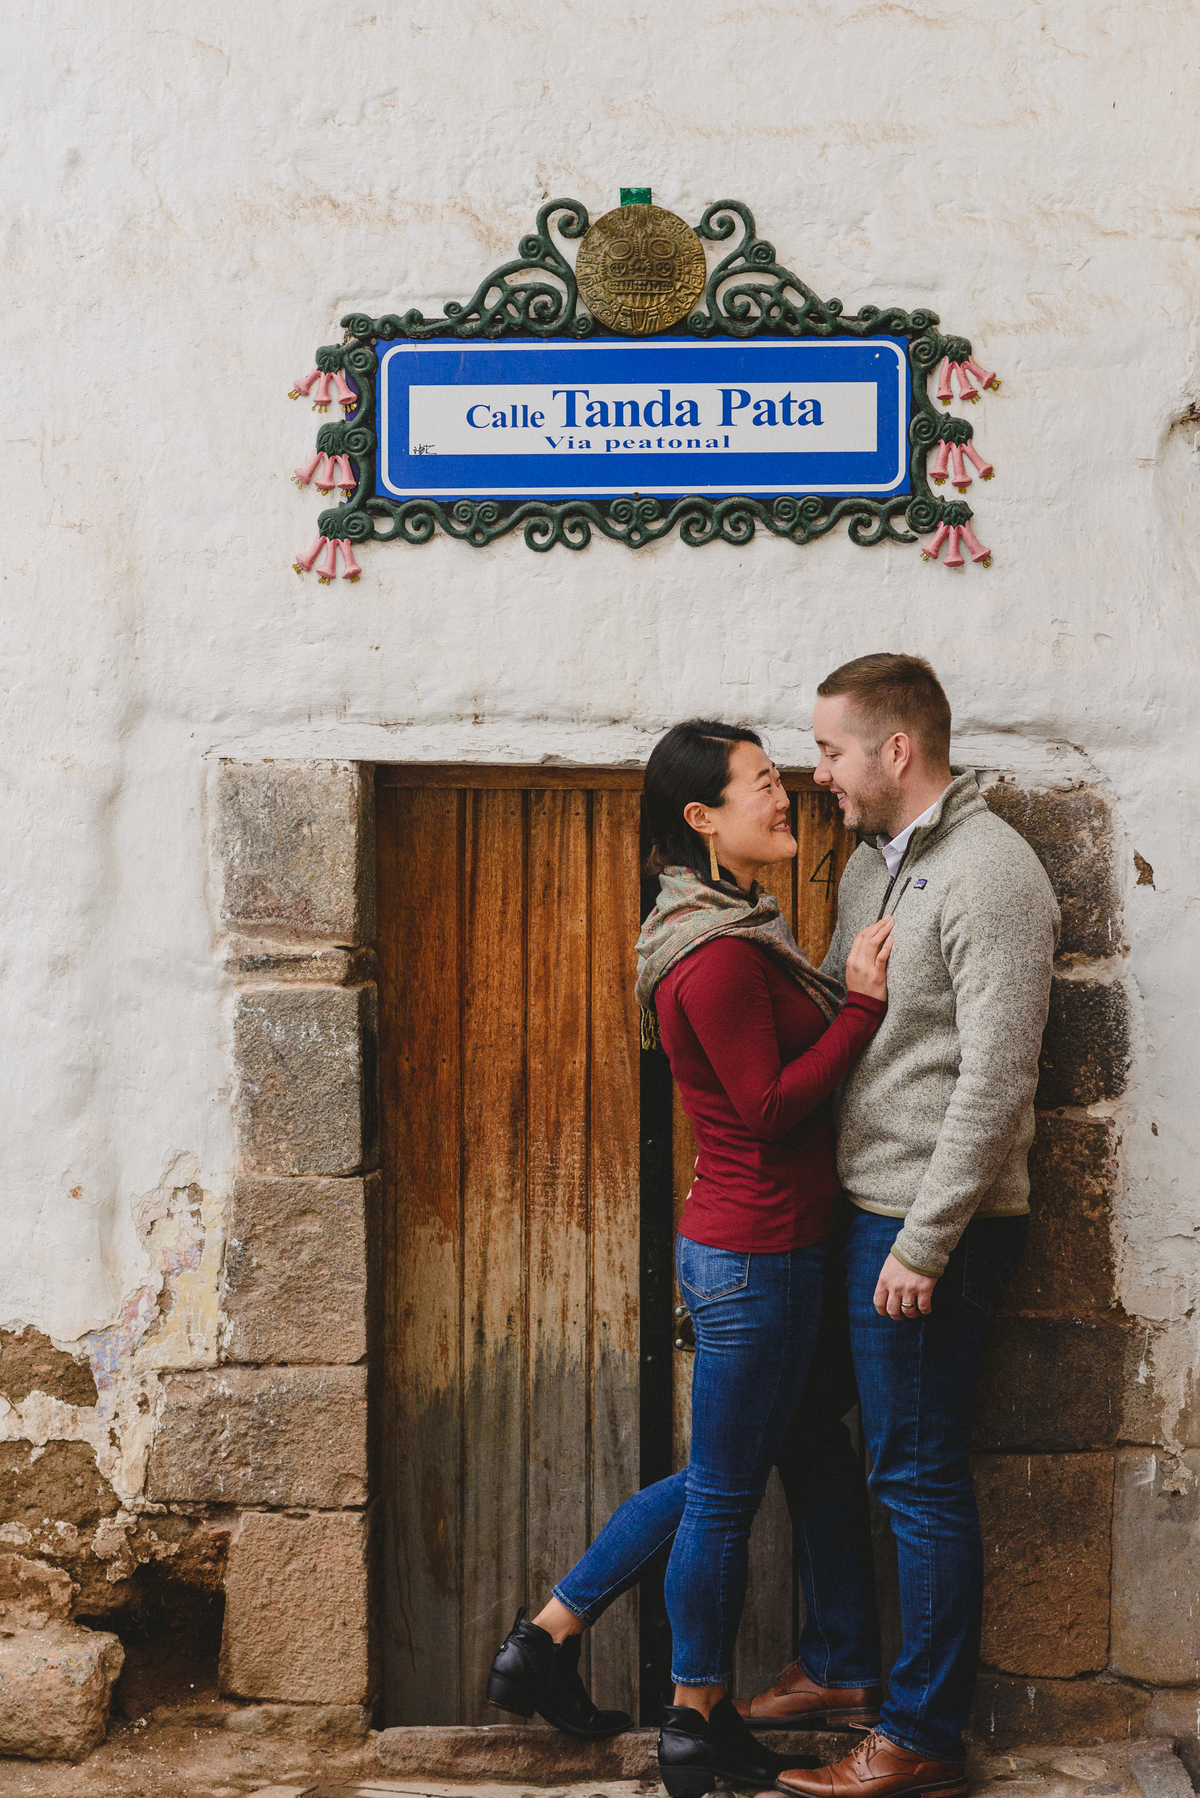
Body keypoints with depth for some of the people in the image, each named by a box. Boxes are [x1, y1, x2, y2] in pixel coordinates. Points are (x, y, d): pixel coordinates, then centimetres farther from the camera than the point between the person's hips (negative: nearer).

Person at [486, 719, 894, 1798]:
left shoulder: (733, 931, 13)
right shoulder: (719, 954, -20)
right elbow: (771, 1107, -20)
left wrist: (846, 991, 5)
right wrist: (862, 1003, -18)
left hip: (750, 1248, 10)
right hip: (755, 1254, -10)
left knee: (721, 1480, 21)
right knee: (726, 1495, 5)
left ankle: (548, 1636, 28)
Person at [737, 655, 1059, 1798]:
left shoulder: (989, 874, -16)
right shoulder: (871, 864, 13)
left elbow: (995, 1080, -21)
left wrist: (924, 1242, -21)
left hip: (929, 1229, -9)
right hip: (849, 1207, 9)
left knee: (917, 1474, -1)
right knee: (806, 1427, 19)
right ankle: (840, 1663, 35)